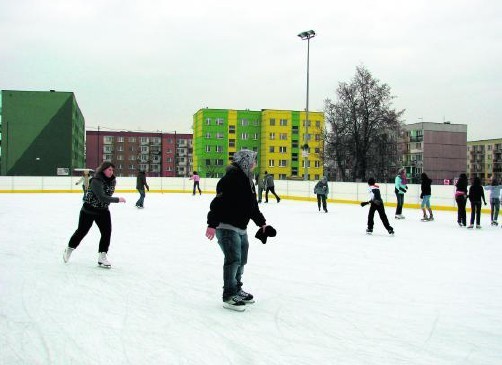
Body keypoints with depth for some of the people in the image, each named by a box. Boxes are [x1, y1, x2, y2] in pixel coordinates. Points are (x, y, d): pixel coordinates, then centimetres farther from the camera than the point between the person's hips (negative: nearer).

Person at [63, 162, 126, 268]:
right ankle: (69, 249, 35)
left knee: (107, 232, -6)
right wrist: (118, 200, -31)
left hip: (103, 211, 6)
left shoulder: (112, 180, -3)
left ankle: (102, 257, 3)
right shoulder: (96, 181, -25)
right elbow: (102, 197, -34)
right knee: (81, 231, 9)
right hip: (89, 210, -5)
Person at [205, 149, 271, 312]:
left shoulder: (248, 180, 13)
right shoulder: (231, 178, -18)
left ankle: (237, 290, 32)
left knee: (241, 260, 16)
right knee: (233, 259, -10)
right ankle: (229, 296, 1)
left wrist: (262, 223, 23)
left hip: (241, 228, 10)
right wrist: (212, 224, -29)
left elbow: (253, 206, 22)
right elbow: (219, 201, -25)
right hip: (226, 226, -10)